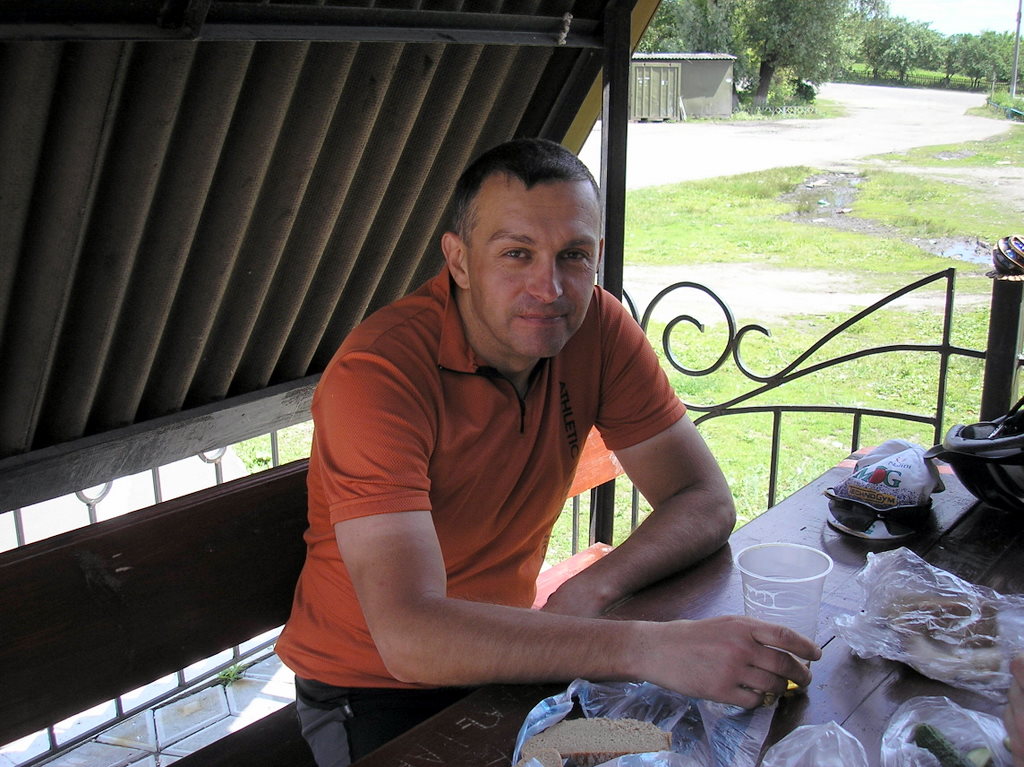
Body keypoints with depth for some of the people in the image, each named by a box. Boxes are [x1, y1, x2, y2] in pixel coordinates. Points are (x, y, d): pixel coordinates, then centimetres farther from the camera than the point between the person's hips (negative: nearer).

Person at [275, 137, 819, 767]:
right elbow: (408, 633, -36)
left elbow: (707, 504, -7)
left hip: (508, 654, 5)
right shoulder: (378, 375, -27)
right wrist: (651, 647, -43)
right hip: (372, 686, -5)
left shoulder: (597, 327, -10)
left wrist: (591, 591, -26)